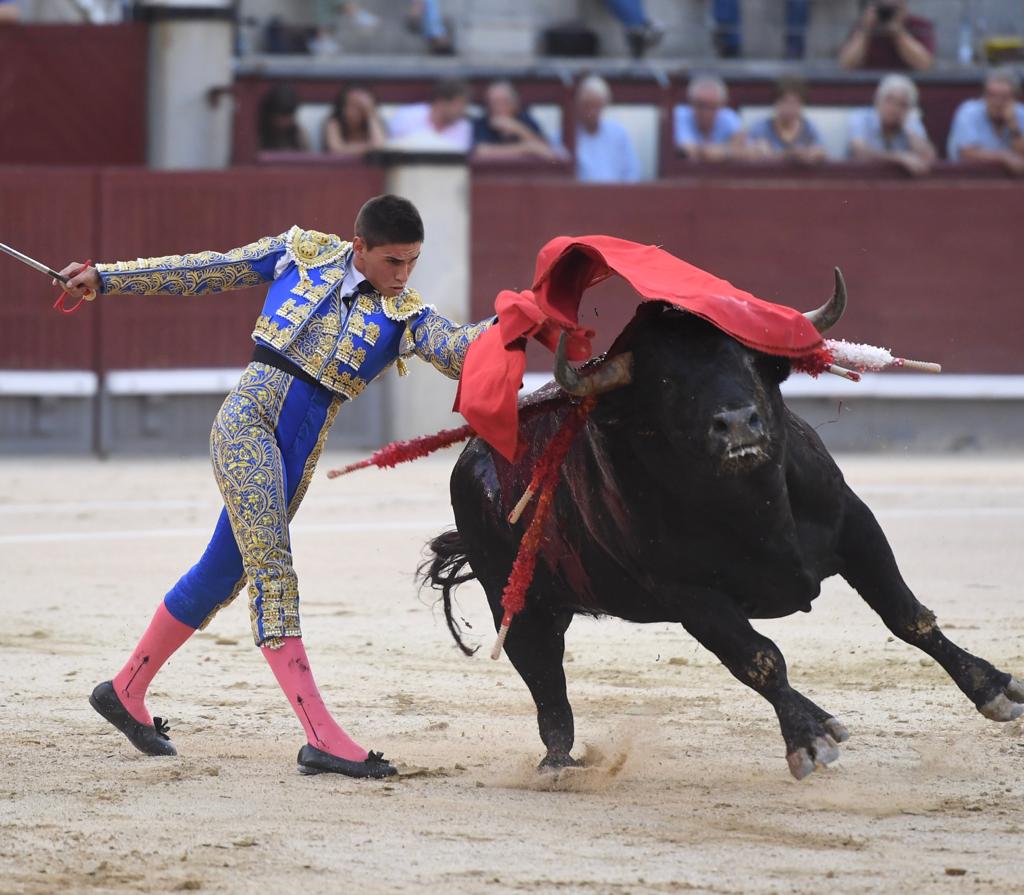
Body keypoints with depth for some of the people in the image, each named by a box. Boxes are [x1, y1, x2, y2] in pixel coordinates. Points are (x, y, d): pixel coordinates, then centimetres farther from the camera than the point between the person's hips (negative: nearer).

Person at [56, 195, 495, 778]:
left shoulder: (405, 314, 6)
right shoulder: (304, 253, 3)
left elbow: (458, 352, -12)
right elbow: (204, 273, 11)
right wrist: (106, 279, 12)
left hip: (300, 452, 5)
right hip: (250, 418, -5)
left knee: (225, 574, 12)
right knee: (272, 572, -14)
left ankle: (127, 691, 30)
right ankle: (322, 737, -24)